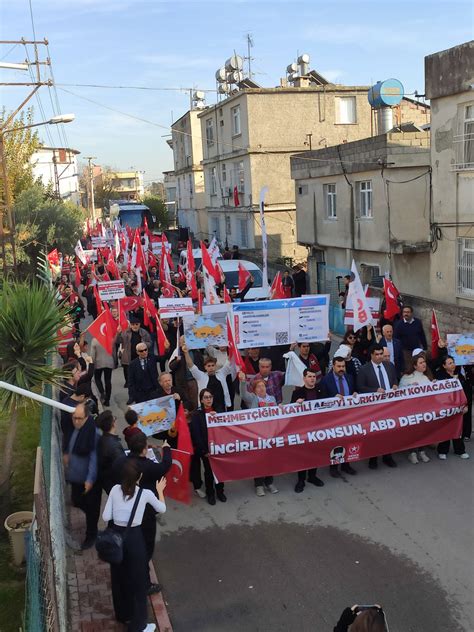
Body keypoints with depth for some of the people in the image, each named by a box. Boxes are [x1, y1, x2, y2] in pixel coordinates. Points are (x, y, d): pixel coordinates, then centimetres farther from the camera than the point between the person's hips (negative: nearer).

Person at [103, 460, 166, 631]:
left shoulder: (115, 490, -5)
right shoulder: (145, 493, -11)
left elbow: (106, 517, -3)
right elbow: (162, 509, 7)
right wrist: (160, 490, 20)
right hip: (134, 537, -4)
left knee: (119, 577, 23)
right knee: (138, 581, 11)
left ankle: (122, 614, 42)